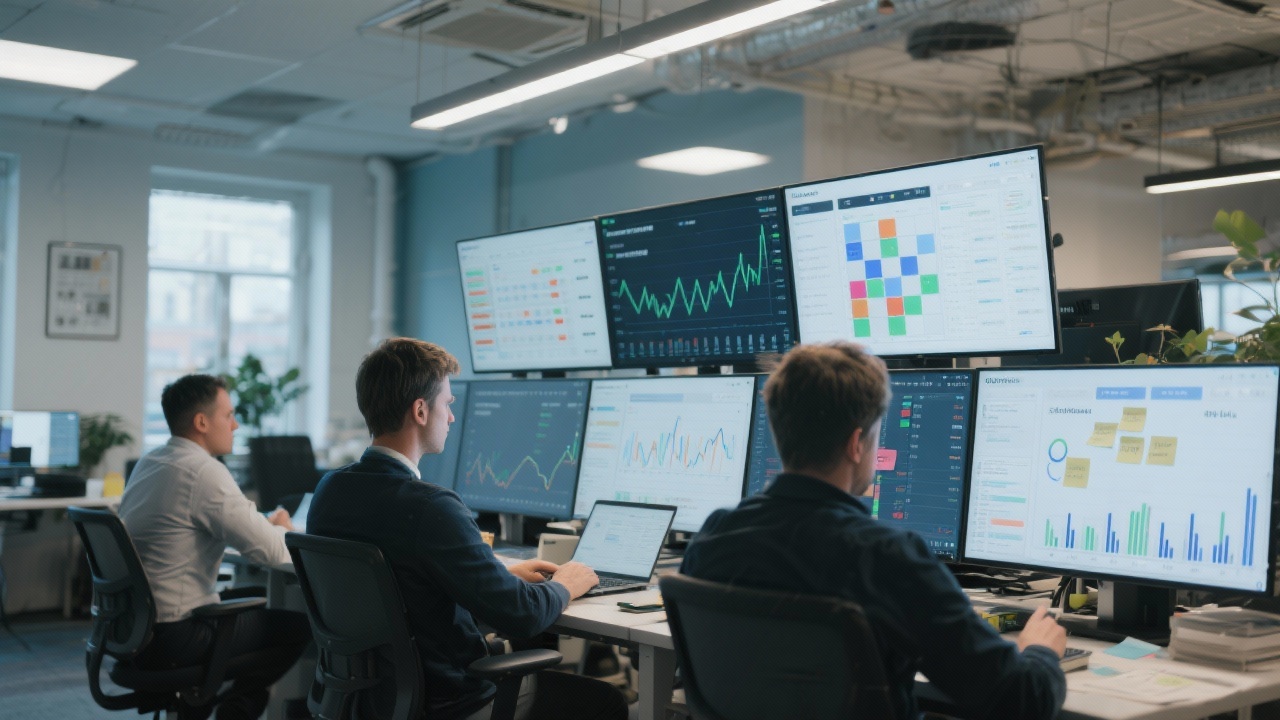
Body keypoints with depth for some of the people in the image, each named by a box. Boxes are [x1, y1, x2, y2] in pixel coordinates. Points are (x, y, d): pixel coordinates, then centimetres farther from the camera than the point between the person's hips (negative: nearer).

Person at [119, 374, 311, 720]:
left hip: (131, 625, 9)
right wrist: (281, 528, 3)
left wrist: (265, 523, 13)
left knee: (244, 601, 29)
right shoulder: (204, 471, -19)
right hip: (169, 639, -9)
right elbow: (271, 552, -19)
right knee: (299, 624, -2)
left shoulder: (148, 462, 9)